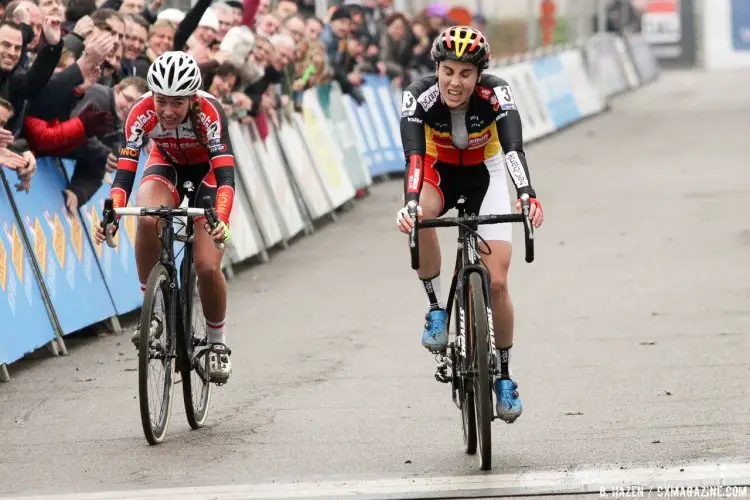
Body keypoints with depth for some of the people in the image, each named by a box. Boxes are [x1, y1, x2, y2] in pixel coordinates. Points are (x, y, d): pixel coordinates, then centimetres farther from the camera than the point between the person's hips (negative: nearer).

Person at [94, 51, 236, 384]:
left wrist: (221, 219, -60)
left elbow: (225, 173, -42)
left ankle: (217, 344, 12)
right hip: (167, 164, 2)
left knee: (207, 267, -15)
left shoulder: (209, 112, -36)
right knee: (147, 219, -34)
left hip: (207, 170, -2)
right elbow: (124, 170, -33)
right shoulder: (142, 112, -30)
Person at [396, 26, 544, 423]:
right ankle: (436, 311, -19)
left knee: (497, 282, -8)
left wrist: (527, 195, -61)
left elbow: (513, 147, -43)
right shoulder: (420, 96, -29)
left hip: (484, 174, 0)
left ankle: (504, 375, 11)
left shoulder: (495, 94, -30)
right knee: (418, 219, -37)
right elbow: (413, 155, -40)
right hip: (439, 171, 0)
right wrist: (410, 203, -58)